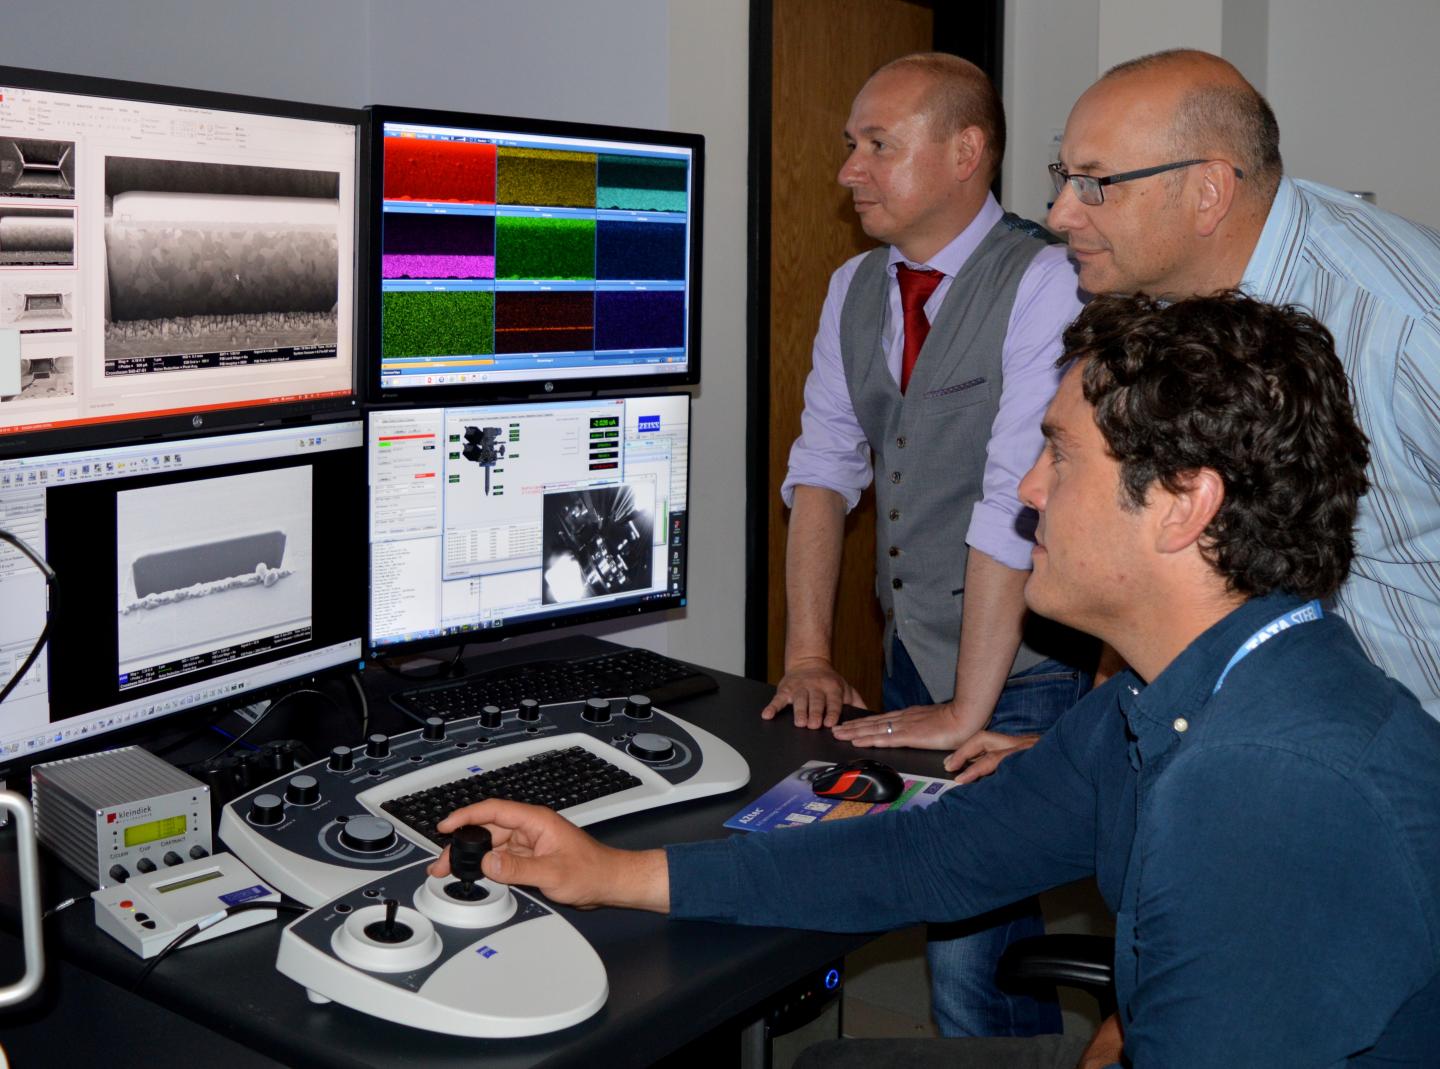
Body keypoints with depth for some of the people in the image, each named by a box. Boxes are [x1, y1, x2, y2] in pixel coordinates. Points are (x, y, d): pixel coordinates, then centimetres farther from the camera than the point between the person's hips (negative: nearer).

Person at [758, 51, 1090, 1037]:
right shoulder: (856, 289, 7)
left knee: (976, 945, -7)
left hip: (1021, 674, -6)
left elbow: (1016, 510, -21)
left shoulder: (1044, 285, -17)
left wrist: (967, 710, -20)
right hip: (911, 659, 7)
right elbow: (824, 468, 7)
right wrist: (809, 655, -2)